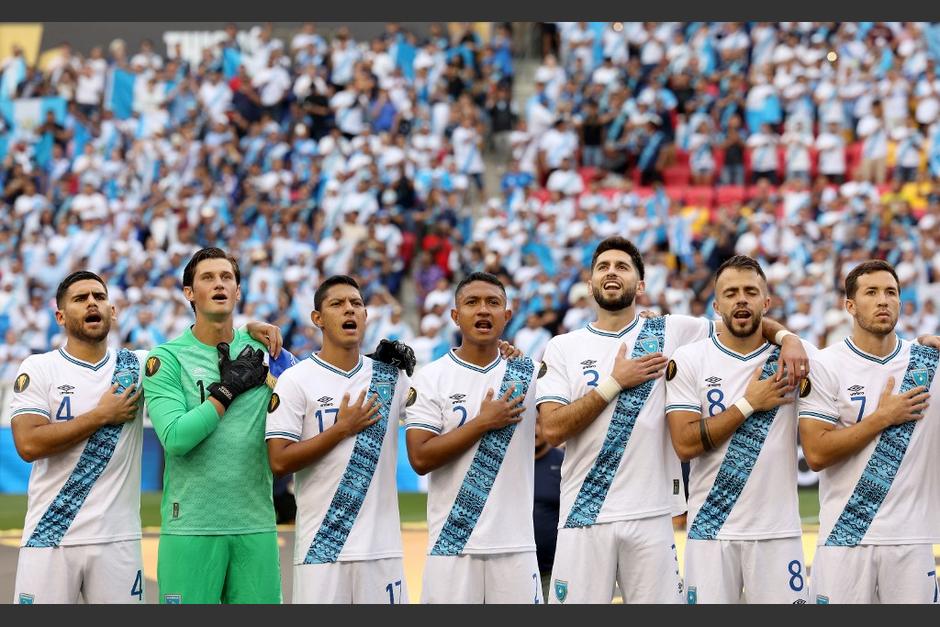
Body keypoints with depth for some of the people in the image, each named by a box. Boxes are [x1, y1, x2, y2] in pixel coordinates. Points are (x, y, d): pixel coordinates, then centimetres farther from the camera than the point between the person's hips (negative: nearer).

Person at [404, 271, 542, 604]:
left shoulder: (528, 374, 8)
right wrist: (483, 423, -11)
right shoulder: (431, 378, -1)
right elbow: (420, 459, -9)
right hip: (452, 546, -2)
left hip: (515, 543, 2)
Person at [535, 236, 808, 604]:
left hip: (650, 517, 1)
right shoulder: (563, 348, 6)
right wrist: (615, 382, -7)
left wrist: (785, 337, -7)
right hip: (584, 516, 0)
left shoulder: (670, 333, 8)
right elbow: (552, 429, -5)